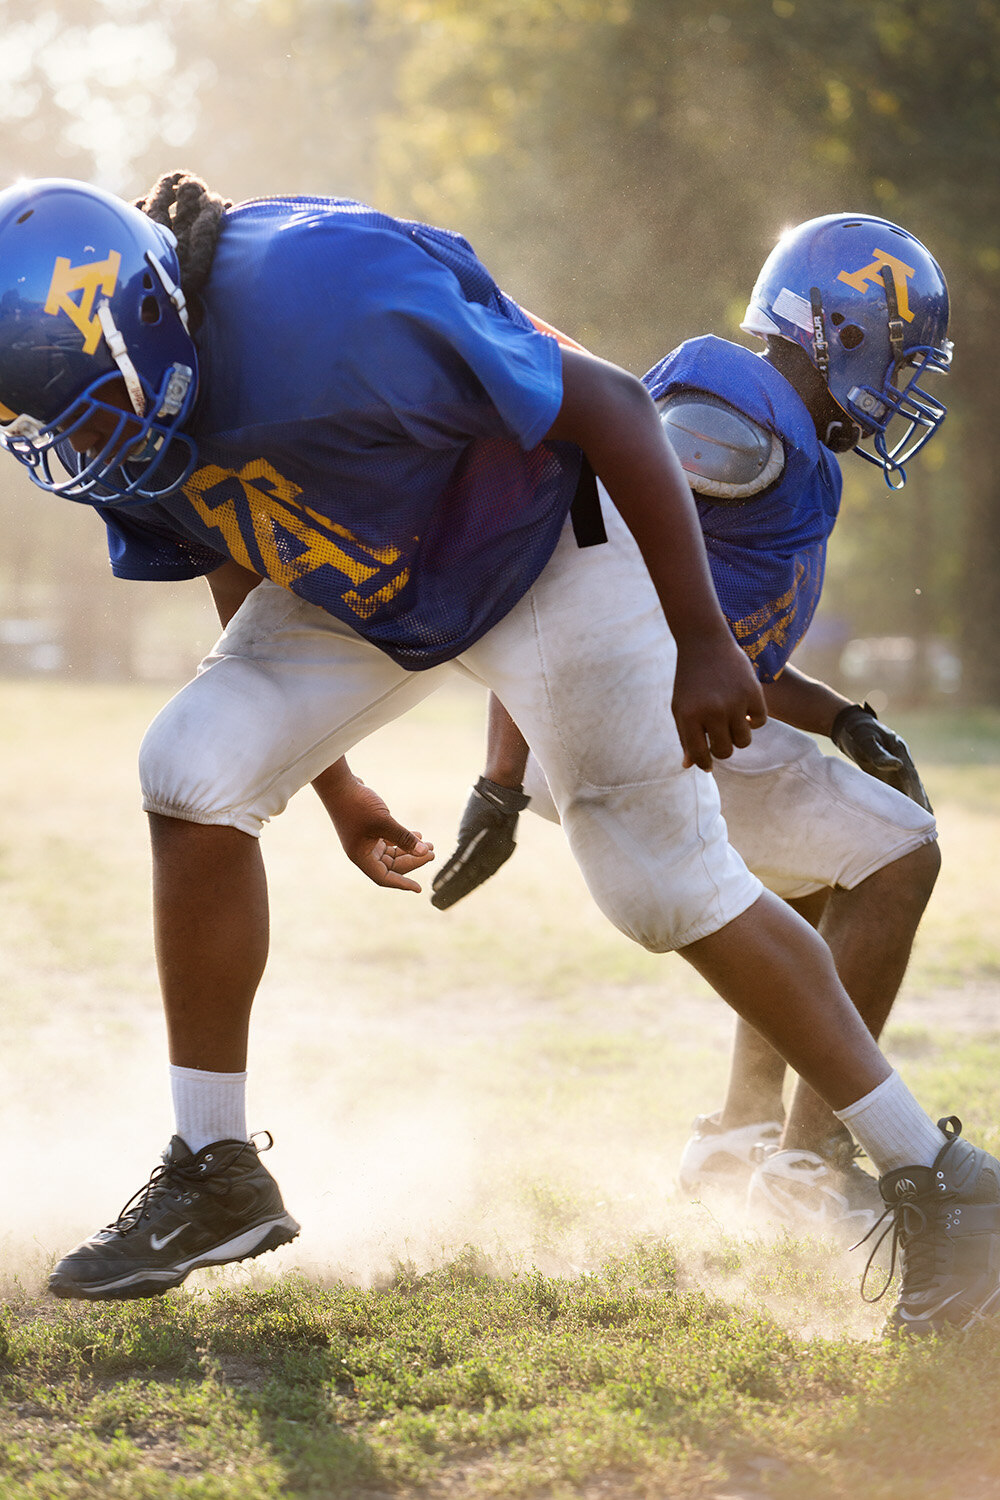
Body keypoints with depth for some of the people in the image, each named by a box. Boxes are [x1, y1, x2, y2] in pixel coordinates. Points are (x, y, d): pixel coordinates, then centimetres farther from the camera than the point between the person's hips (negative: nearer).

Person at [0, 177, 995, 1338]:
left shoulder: (330, 305, -38)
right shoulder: (120, 400, -13)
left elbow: (611, 408, -28)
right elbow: (242, 572, 7)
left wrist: (702, 646, -25)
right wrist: (332, 781, 15)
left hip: (537, 548, -7)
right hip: (352, 593, 7)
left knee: (667, 883, -9)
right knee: (196, 774, -9)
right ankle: (216, 1177, 3)